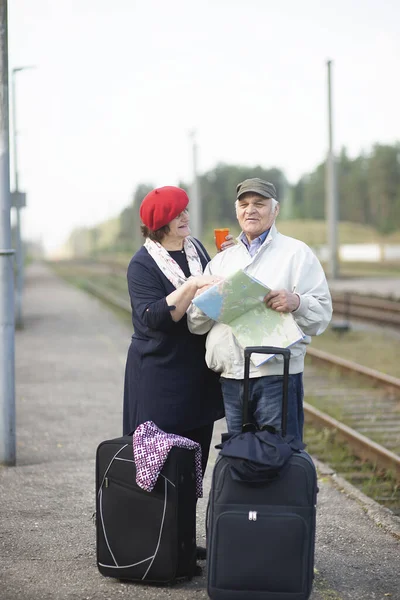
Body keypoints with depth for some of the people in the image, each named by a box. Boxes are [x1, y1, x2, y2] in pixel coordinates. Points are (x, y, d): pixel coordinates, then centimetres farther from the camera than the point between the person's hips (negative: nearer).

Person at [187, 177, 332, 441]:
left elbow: (323, 312, -5)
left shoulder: (296, 253, 4)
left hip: (277, 376, -5)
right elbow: (196, 325, 12)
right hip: (231, 379, 5)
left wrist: (296, 303, -25)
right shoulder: (221, 260, 19)